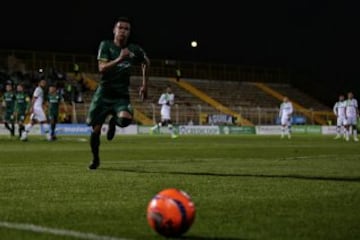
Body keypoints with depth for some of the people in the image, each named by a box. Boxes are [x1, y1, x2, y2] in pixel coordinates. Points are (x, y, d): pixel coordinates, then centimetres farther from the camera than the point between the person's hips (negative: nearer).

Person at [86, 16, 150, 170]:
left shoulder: (135, 50, 0)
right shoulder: (106, 45, -5)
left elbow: (146, 62, 22)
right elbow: (102, 68, -19)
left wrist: (145, 83, 18)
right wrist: (119, 59, -32)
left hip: (121, 95, 0)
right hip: (104, 94, 0)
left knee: (125, 119, -30)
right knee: (96, 130, -1)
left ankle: (113, 122, 8)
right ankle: (95, 159, 26)